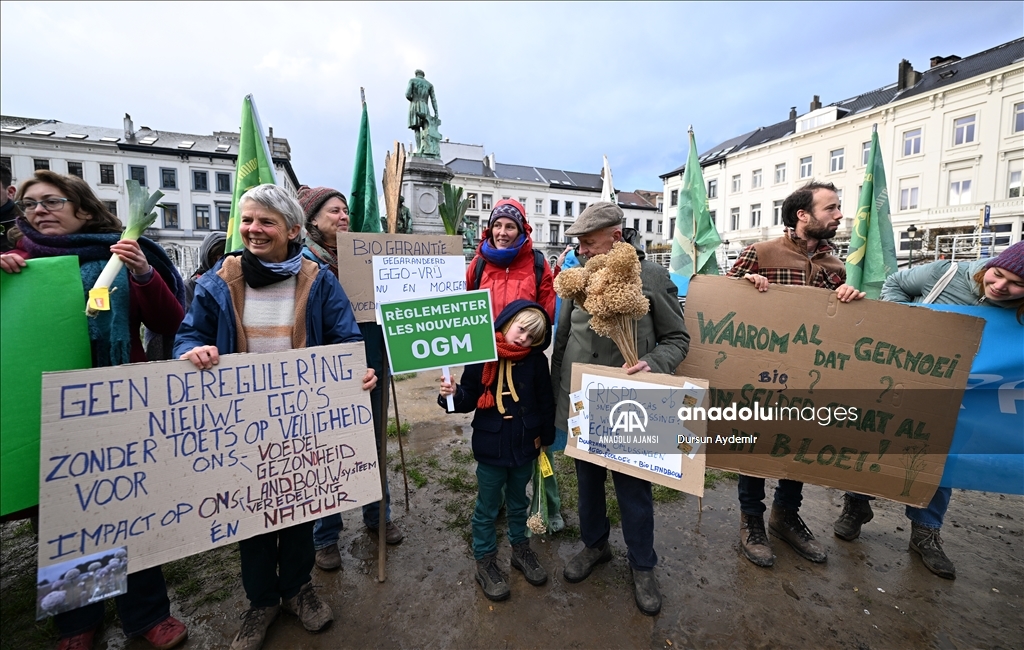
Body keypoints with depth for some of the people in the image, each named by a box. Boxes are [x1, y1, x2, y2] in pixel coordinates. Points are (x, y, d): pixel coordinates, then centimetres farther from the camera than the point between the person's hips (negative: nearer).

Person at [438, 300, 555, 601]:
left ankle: (521, 549, 47)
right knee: (487, 509, 15)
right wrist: (453, 395, -25)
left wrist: (544, 437, 3)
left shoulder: (536, 361, -8)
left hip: (524, 446, 2)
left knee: (518, 503, 24)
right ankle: (485, 561, 36)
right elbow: (470, 398, -6)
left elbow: (546, 403, 0)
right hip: (491, 447, -2)